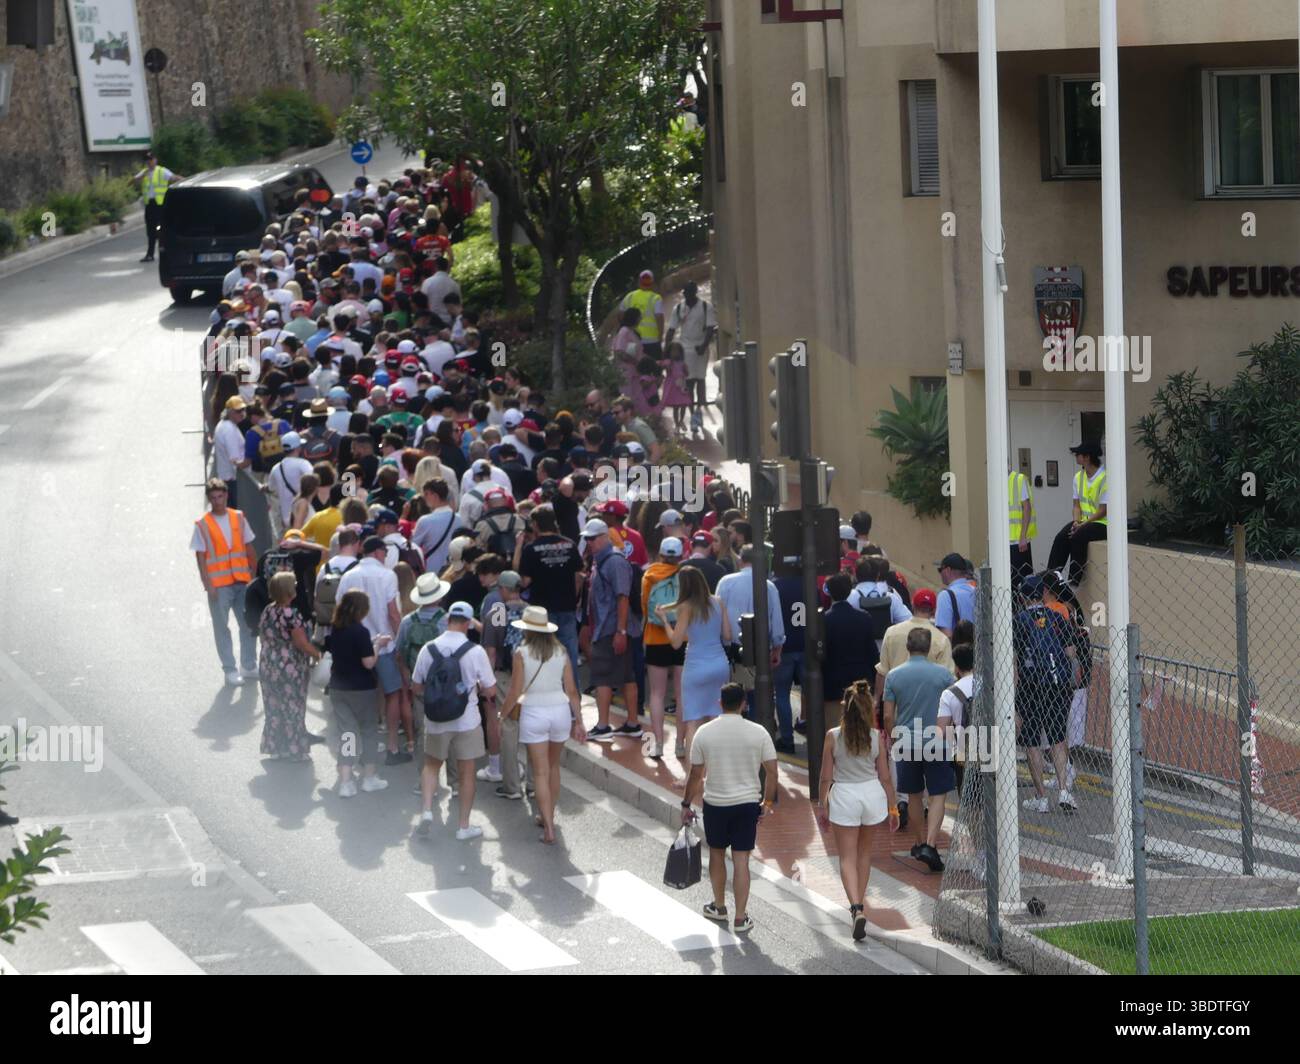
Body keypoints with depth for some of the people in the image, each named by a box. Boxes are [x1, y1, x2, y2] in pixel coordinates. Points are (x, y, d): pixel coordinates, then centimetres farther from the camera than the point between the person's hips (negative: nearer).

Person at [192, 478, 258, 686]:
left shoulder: (238, 518, 5)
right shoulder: (202, 525, -5)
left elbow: (249, 548, 10)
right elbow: (200, 557, -6)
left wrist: (256, 574, 6)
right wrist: (208, 585, -11)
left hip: (242, 581, 3)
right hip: (218, 585, -3)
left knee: (248, 624, 7)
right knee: (222, 628, 3)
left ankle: (249, 666, 19)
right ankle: (230, 670, 10)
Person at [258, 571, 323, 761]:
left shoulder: (267, 612, 2)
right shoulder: (291, 615, -21)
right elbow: (301, 644, -21)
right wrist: (316, 654, -6)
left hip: (267, 666, 7)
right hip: (290, 669, -7)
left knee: (274, 708, 16)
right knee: (292, 709, 4)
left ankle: (274, 746, 23)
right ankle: (294, 750, 11)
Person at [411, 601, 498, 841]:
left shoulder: (429, 649, -5)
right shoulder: (475, 651, -12)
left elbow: (416, 688, 5)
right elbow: (490, 691, -6)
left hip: (436, 721, 2)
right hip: (467, 721, -2)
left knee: (431, 765, 21)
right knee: (466, 772, 11)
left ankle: (426, 810, 2)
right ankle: (464, 826, 16)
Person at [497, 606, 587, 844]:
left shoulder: (522, 653, -8)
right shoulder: (560, 652, 2)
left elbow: (515, 692, -9)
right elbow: (572, 690, 3)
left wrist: (503, 714, 6)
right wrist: (578, 721, 10)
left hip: (534, 712, -3)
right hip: (560, 710, 3)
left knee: (541, 772, 0)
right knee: (553, 767, 21)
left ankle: (548, 827, -8)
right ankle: (548, 817, 33)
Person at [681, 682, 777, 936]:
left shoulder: (705, 733, -7)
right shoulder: (758, 732, -7)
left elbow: (696, 775, -3)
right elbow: (772, 772, -4)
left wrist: (687, 804, 9)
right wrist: (768, 803, 9)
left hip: (715, 803, 0)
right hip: (748, 803, 0)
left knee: (717, 853, 20)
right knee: (741, 860, 3)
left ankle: (719, 907, 34)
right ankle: (740, 918, 3)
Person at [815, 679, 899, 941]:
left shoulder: (833, 736, -9)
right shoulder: (877, 737, -6)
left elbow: (826, 776, -5)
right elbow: (885, 776, 0)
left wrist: (821, 806, 7)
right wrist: (893, 807, 10)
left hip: (843, 795, -2)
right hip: (873, 794, 2)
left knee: (847, 857, 2)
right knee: (864, 852, 21)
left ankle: (857, 907, -17)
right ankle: (860, 903, 31)